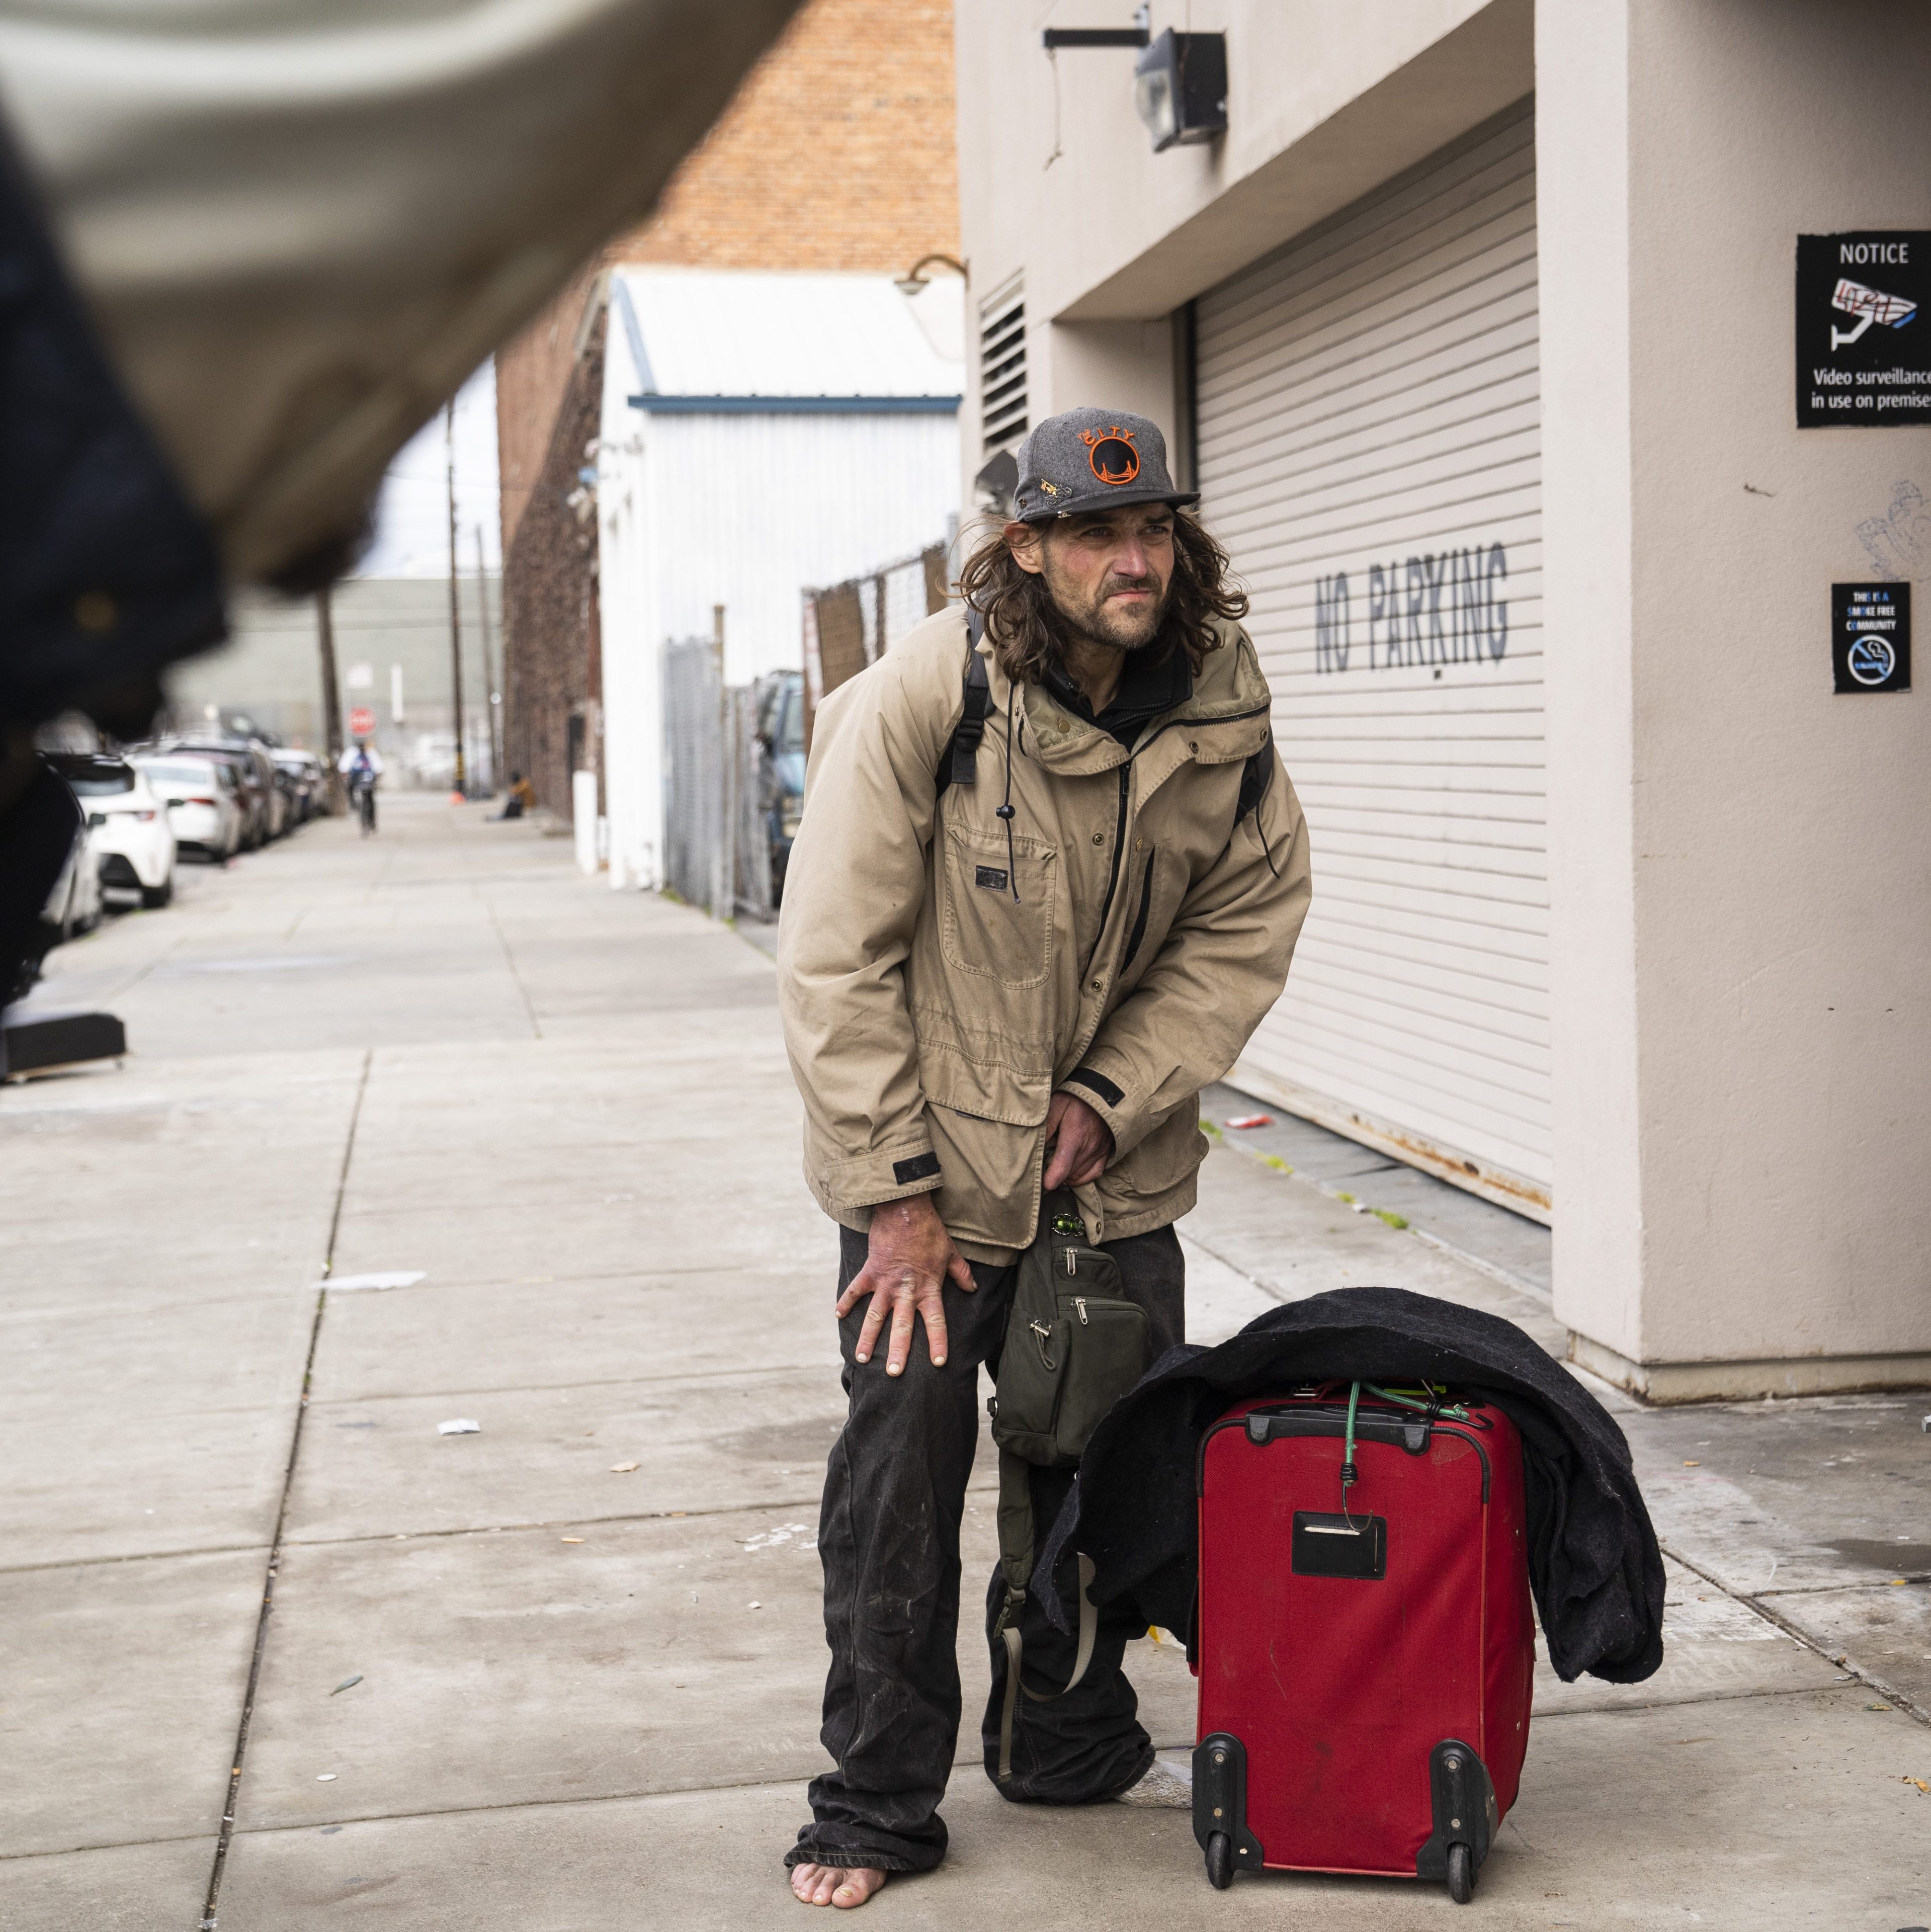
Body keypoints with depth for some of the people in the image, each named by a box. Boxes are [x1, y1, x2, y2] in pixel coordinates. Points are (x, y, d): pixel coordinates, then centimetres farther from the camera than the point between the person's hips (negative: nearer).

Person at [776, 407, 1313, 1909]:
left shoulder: (1221, 709, -5)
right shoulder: (921, 699, -17)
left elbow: (1250, 923, 1)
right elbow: (838, 962, -15)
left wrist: (1110, 1095, -11)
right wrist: (895, 1190, -15)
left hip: (1113, 1167, 4)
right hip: (931, 1169, -4)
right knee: (900, 1479, 2)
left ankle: (1073, 1749, 35)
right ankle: (877, 1805, 18)